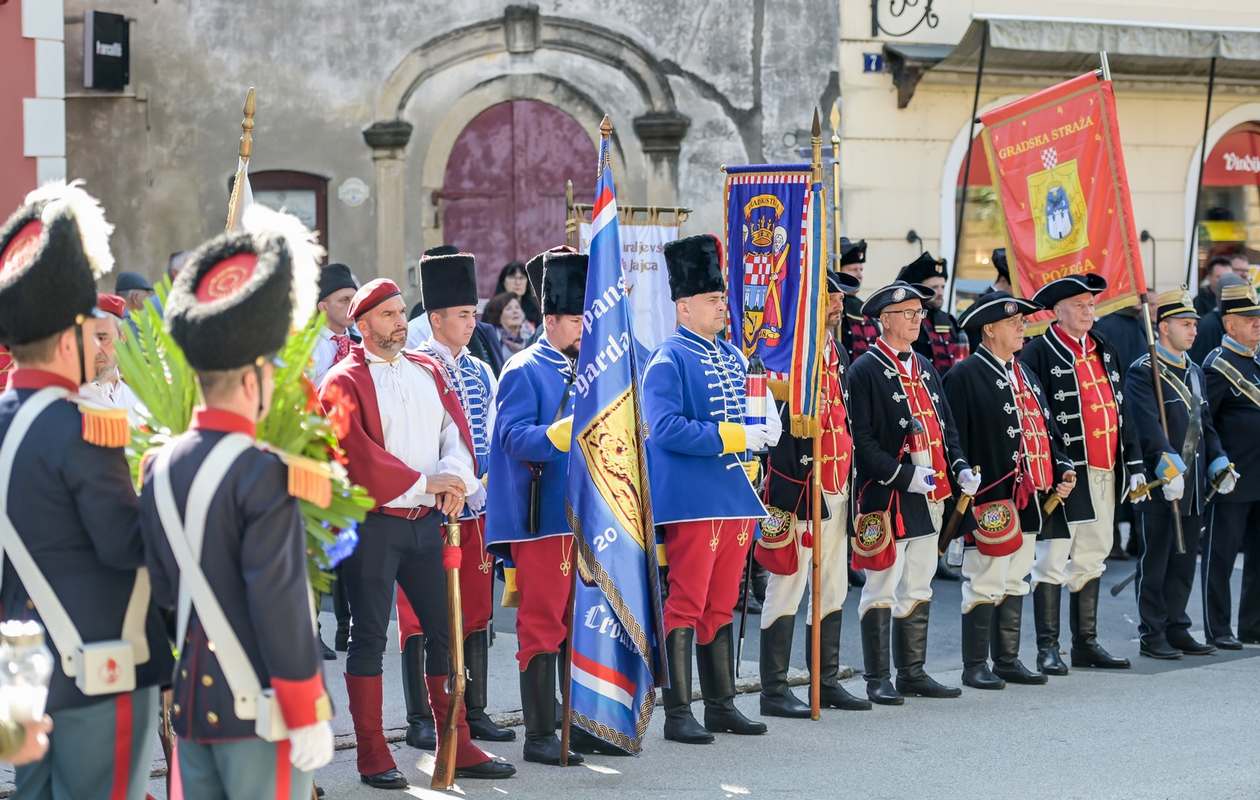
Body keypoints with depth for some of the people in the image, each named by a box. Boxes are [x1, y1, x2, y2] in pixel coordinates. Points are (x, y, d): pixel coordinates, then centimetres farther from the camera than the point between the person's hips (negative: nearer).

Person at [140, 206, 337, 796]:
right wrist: (307, 716, -13)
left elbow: (163, 589, 10)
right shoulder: (263, 474, -16)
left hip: (190, 701, 7)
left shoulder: (160, 468, 6)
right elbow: (281, 599, -17)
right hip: (258, 707, -7)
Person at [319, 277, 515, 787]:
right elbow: (358, 451, -15)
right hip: (372, 525, -6)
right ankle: (373, 759, 6)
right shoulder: (344, 381, -5)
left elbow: (455, 426, 5)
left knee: (446, 630, 8)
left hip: (426, 521, 6)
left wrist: (454, 477, -15)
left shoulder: (428, 371, 14)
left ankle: (457, 748, 16)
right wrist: (424, 482, -16)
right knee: (369, 638, 0)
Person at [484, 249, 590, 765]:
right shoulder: (523, 371, -7)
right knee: (543, 626, -4)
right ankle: (540, 736, 0)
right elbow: (513, 437, -19)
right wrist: (556, 436, -34)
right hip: (543, 519, -7)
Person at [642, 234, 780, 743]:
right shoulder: (668, 360, -9)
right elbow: (665, 429, -20)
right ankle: (678, 714, 0)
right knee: (685, 606, -4)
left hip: (736, 500, 8)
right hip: (691, 504, -8)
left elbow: (759, 412, 23)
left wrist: (762, 432, 0)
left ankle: (721, 706, 21)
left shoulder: (733, 356, 15)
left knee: (721, 606, 14)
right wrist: (732, 438, -20)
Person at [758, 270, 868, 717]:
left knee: (833, 591, 13)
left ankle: (828, 683, 23)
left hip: (836, 494, 9)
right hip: (798, 494, -9)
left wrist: (848, 486, 18)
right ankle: (774, 692, 2)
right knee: (786, 590, -3)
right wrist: (788, 502, -19)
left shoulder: (836, 355, 13)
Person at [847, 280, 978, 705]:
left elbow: (945, 426, 20)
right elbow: (862, 441, -13)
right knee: (881, 590, -1)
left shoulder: (924, 368, 15)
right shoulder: (865, 371, -8)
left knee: (919, 588, 13)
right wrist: (904, 476, -20)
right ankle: (877, 680, 4)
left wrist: (959, 467, 3)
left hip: (927, 498, 8)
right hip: (885, 499, -8)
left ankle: (912, 673, 21)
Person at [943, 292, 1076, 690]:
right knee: (985, 584, -4)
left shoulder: (1023, 374, 17)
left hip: (1028, 500, 8)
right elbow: (954, 439, -14)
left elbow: (1044, 428, 21)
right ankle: (975, 666, 3)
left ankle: (1008, 659, 21)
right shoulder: (964, 376, -10)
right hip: (991, 503, -8)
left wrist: (1062, 468, 7)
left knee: (1015, 582, 14)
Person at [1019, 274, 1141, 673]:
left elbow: (1122, 412, 18)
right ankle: (1048, 648, 1)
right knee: (1053, 560, -4)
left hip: (1105, 474, 7)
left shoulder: (1105, 352, 15)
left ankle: (1085, 643, 21)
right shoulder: (1038, 354, -8)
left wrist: (1134, 464, 14)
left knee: (1091, 559, 13)